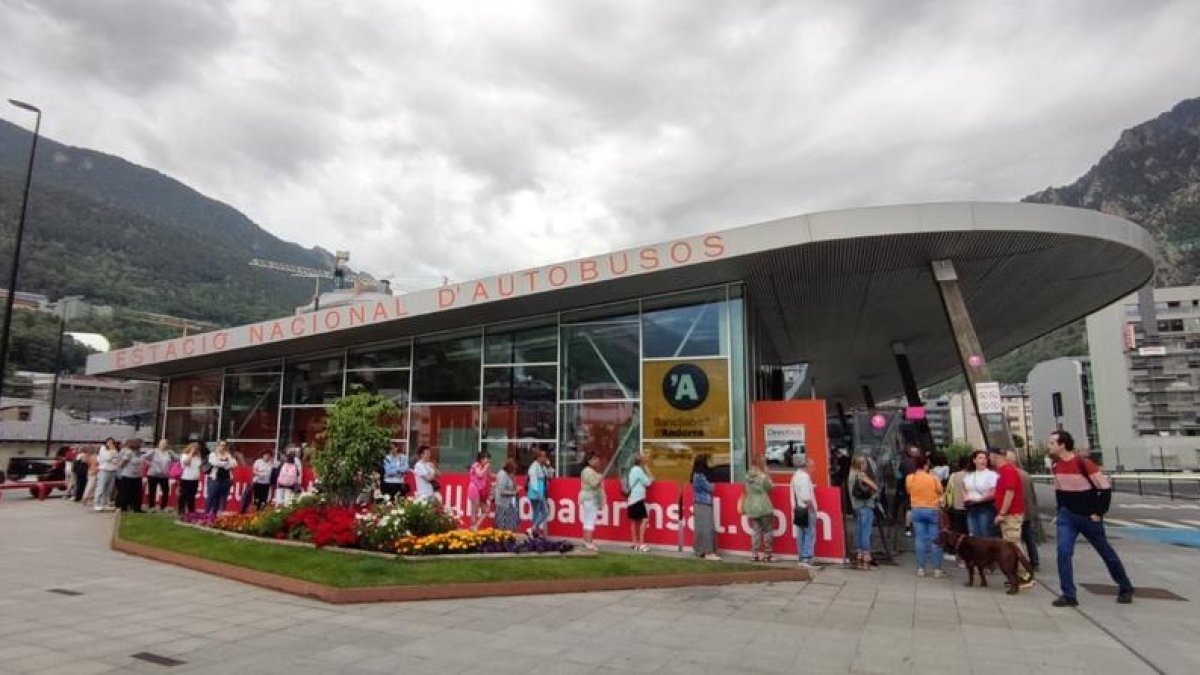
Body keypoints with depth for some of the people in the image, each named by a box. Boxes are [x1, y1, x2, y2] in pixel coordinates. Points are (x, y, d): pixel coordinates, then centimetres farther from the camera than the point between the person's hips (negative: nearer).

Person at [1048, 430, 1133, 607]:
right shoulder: (1056, 467, 0)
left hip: (1088, 517, -4)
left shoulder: (1083, 463, -20)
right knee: (1063, 552, -11)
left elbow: (1105, 487, -17)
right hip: (1067, 516, 4)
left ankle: (1125, 588, 37)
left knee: (1106, 553, 14)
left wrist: (1099, 512, -15)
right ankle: (1068, 595, -8)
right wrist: (1061, 510, 11)